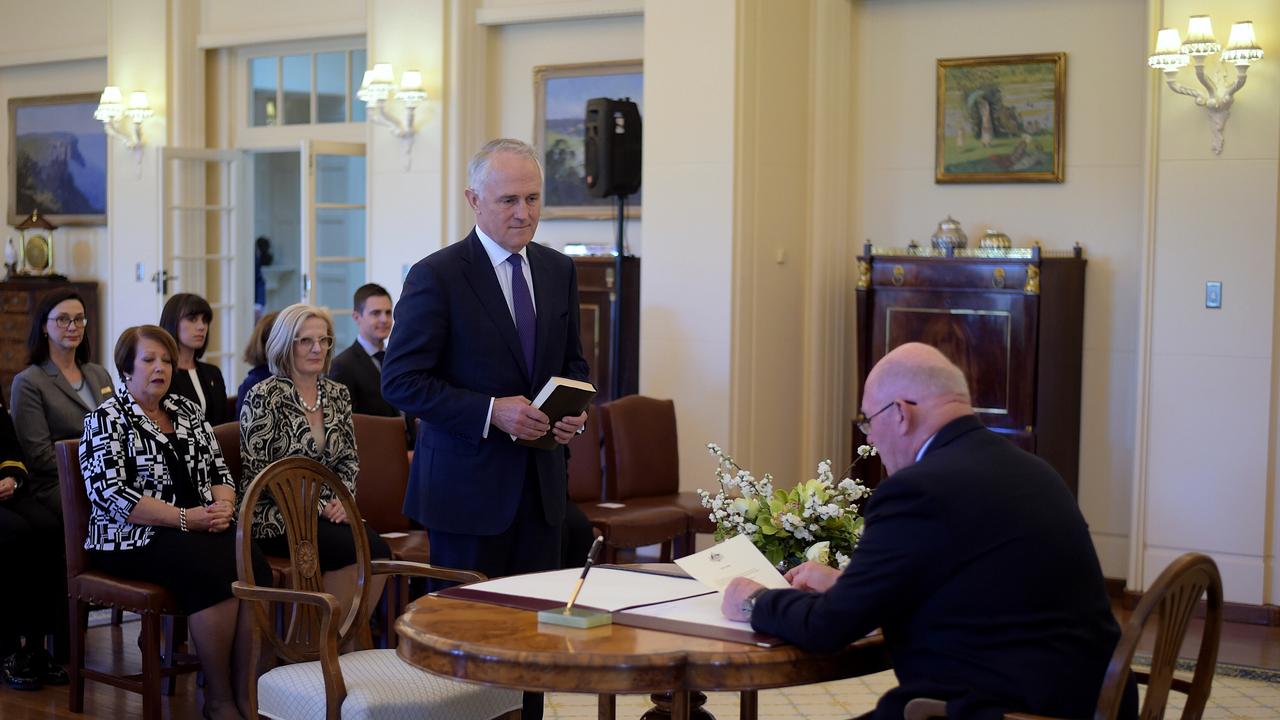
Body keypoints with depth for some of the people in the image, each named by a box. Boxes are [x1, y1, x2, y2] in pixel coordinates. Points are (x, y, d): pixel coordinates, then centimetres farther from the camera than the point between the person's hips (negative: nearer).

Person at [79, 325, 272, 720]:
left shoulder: (188, 411, 18)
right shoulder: (107, 419, 0)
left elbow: (219, 471, 18)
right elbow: (110, 495, -12)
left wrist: (223, 505, -6)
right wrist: (185, 518, -17)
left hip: (205, 529, 5)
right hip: (134, 539, -5)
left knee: (253, 565, -26)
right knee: (213, 572, -32)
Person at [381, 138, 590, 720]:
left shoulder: (558, 271, 8)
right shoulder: (435, 276, -11)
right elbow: (401, 381, -13)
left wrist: (575, 408, -3)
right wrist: (490, 411, -22)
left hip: (540, 481, 6)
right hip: (468, 486, -5)